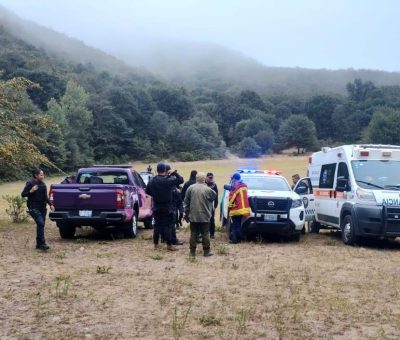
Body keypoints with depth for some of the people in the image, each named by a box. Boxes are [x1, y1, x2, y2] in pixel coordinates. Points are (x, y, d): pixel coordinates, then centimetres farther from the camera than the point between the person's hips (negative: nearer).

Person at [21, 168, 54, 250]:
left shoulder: (43, 184, 13)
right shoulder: (30, 183, -7)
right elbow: (23, 194, -7)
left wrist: (50, 204, 12)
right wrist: (31, 191, -23)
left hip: (42, 208, 7)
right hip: (34, 208, -7)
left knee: (41, 225, 7)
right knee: (40, 223, -20)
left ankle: (39, 244, 16)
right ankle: (42, 244, -19)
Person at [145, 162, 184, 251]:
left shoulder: (152, 181, -1)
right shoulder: (168, 180, -16)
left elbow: (147, 191, 10)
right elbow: (181, 180, -13)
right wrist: (174, 173, -1)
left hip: (156, 207, 4)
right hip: (167, 207, -4)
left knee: (157, 225, 11)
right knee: (167, 225, 0)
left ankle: (156, 244, 15)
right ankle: (169, 244, 1)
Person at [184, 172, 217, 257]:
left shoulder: (190, 188, -4)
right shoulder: (207, 189, -10)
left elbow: (186, 202, 2)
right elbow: (214, 195, 8)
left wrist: (186, 213, 11)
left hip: (193, 216, 2)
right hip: (205, 216, -2)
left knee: (193, 233, 9)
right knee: (205, 234, 7)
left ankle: (192, 251, 12)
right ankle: (206, 251, 11)